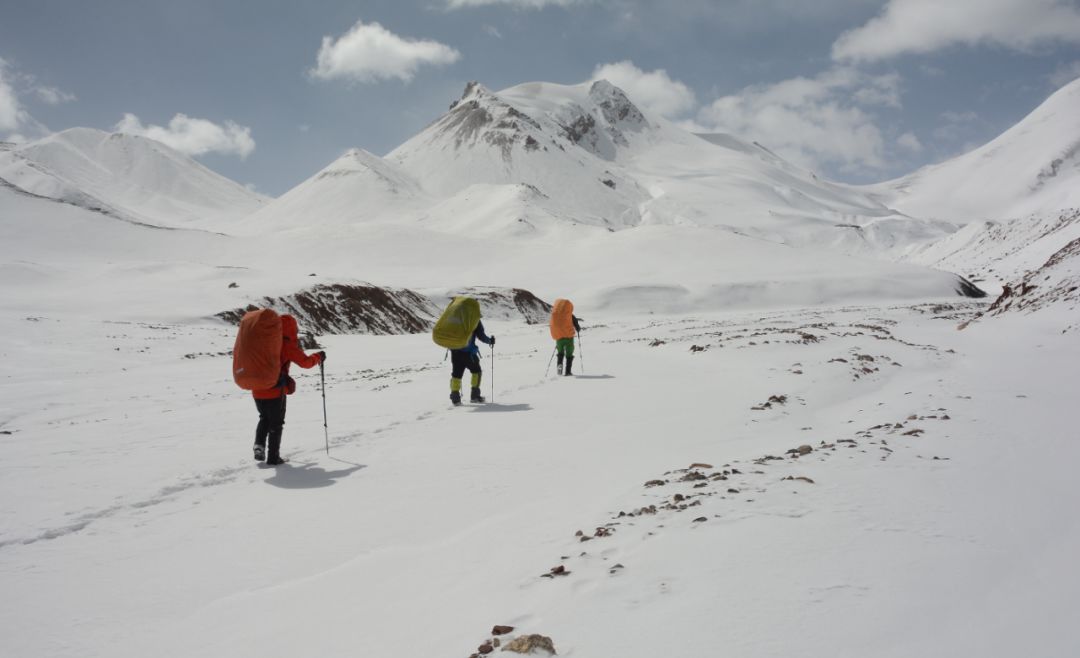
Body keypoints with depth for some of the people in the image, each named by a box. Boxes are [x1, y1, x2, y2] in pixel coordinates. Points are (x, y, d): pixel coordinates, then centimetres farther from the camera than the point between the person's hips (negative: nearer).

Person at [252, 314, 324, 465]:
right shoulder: (287, 345, -11)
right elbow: (305, 362, -12)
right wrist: (318, 357, 5)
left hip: (257, 390, 5)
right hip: (275, 391, -5)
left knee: (264, 418, 26)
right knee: (276, 423, 9)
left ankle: (259, 444, 5)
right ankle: (273, 457, 11)